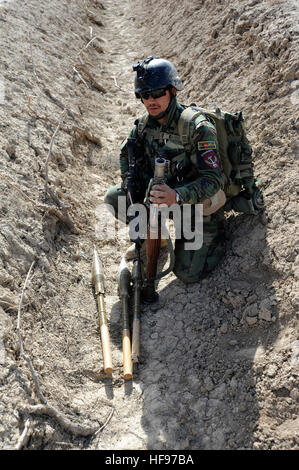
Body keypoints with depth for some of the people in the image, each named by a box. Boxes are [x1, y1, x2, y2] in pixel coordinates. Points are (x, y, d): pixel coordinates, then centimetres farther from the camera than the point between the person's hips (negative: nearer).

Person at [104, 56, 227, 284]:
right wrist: (130, 185, -6)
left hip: (199, 206, -6)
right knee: (114, 197, -8)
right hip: (166, 196, 6)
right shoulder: (146, 123, -7)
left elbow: (212, 180, -33)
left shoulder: (198, 128, -28)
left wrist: (178, 196, -51)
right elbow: (127, 152, 12)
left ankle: (218, 235, 19)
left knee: (187, 273, -9)